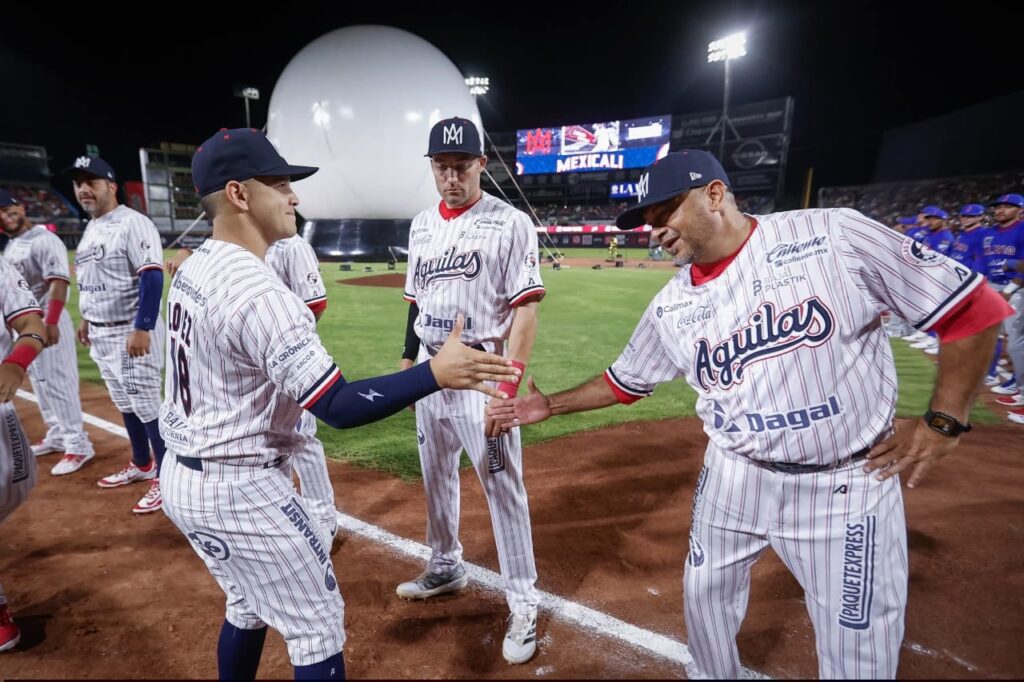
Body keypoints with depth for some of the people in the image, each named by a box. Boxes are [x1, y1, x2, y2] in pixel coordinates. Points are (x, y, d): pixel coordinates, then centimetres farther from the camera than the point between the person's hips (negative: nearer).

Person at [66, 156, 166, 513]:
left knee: (147, 405, -6)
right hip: (101, 333, 10)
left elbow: (152, 278, -23)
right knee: (125, 404, 17)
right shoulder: (89, 229, 14)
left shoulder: (132, 223, -15)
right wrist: (86, 318, 24)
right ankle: (141, 465, 32)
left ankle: (167, 477, 5)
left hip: (133, 331, -9)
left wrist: (142, 329, -27)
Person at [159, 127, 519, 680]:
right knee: (318, 625, 9)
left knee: (248, 607, 28)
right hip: (241, 492, -9)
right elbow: (338, 407, -30)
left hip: (183, 479, 9)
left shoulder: (192, 268, 4)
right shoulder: (259, 293, -27)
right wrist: (433, 373, -31)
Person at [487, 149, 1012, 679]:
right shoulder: (670, 308, -1)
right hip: (733, 478, 4)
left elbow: (973, 308, -7)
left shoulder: (834, 234, -14)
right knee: (704, 595, 18)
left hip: (848, 483, -3)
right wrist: (551, 405, 4)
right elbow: (624, 382, 11)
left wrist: (942, 423, -8)